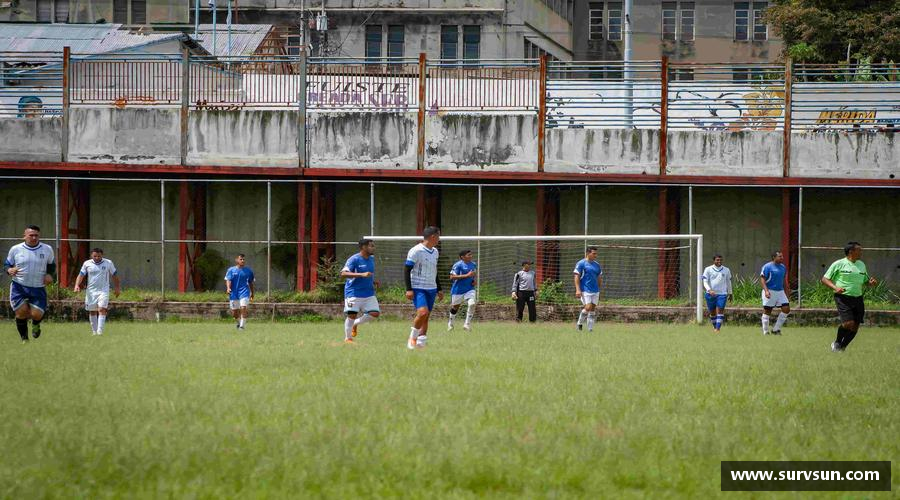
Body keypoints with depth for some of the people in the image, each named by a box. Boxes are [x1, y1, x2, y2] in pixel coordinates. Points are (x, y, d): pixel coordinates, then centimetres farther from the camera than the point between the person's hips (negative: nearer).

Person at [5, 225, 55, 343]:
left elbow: (52, 265, 19)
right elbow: (7, 264, 11)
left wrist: (49, 274, -2)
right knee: (21, 311, -13)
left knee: (36, 315, -10)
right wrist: (9, 270, -13)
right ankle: (24, 338, 9)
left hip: (38, 288, 1)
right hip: (19, 286, -1)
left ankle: (36, 324, 31)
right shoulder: (16, 249, 0)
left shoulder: (47, 250, 3)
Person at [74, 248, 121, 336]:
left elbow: (114, 275, 12)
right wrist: (77, 285, -15)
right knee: (92, 312, 7)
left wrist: (118, 288, 13)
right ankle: (94, 331, 19)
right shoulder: (87, 264, 2)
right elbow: (81, 275, 1)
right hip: (91, 291, 2)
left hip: (103, 291, -2)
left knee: (102, 309, -17)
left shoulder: (108, 263, 2)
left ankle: (100, 331, -21)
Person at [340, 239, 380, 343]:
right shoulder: (354, 259, -13)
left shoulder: (371, 259, 12)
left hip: (369, 293, 6)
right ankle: (348, 338, 12)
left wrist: (373, 281, 10)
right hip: (354, 293, -6)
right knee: (352, 315, -5)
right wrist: (361, 275, -33)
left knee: (375, 313, -5)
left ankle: (356, 323, 18)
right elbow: (343, 273, -24)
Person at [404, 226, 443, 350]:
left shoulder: (435, 252, 14)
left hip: (431, 289, 7)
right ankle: (412, 337, -4)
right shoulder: (416, 251, -11)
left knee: (426, 317, 3)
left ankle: (420, 343, 7)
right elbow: (407, 269, -10)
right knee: (423, 312, -22)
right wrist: (409, 289, -16)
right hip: (418, 288, -7)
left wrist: (439, 290, 24)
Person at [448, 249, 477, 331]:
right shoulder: (458, 265, -16)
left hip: (469, 289, 4)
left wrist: (474, 281, 2)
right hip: (458, 290, -4)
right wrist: (467, 275, -26)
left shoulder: (473, 265, 5)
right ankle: (450, 324, 37)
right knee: (454, 307, 11)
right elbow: (452, 277, -23)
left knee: (472, 304, -19)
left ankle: (467, 324, -7)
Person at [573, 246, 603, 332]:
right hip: (585, 291, -6)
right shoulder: (581, 264, -4)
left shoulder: (597, 265, 14)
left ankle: (590, 328, 7)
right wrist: (578, 290, -16)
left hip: (595, 291, 6)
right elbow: (577, 277, -8)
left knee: (592, 309, 3)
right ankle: (579, 323, 6)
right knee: (588, 307, -15)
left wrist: (599, 290, 18)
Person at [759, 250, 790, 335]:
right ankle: (765, 332, 8)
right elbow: (762, 279, -13)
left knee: (786, 309, -3)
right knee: (767, 312, -1)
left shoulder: (783, 267, 12)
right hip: (770, 292, -7)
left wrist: (787, 291, 20)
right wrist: (766, 290, -24)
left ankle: (776, 329, 7)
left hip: (780, 291, 7)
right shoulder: (767, 267, -9)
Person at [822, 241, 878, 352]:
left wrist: (871, 282, 2)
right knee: (849, 323, -19)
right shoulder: (839, 264, -3)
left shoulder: (861, 265, 15)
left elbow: (866, 280, 27)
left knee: (855, 327, 2)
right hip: (843, 298, -6)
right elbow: (825, 279, -1)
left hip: (858, 298, 6)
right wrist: (835, 287, -18)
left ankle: (841, 348, 22)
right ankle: (837, 343, 8)